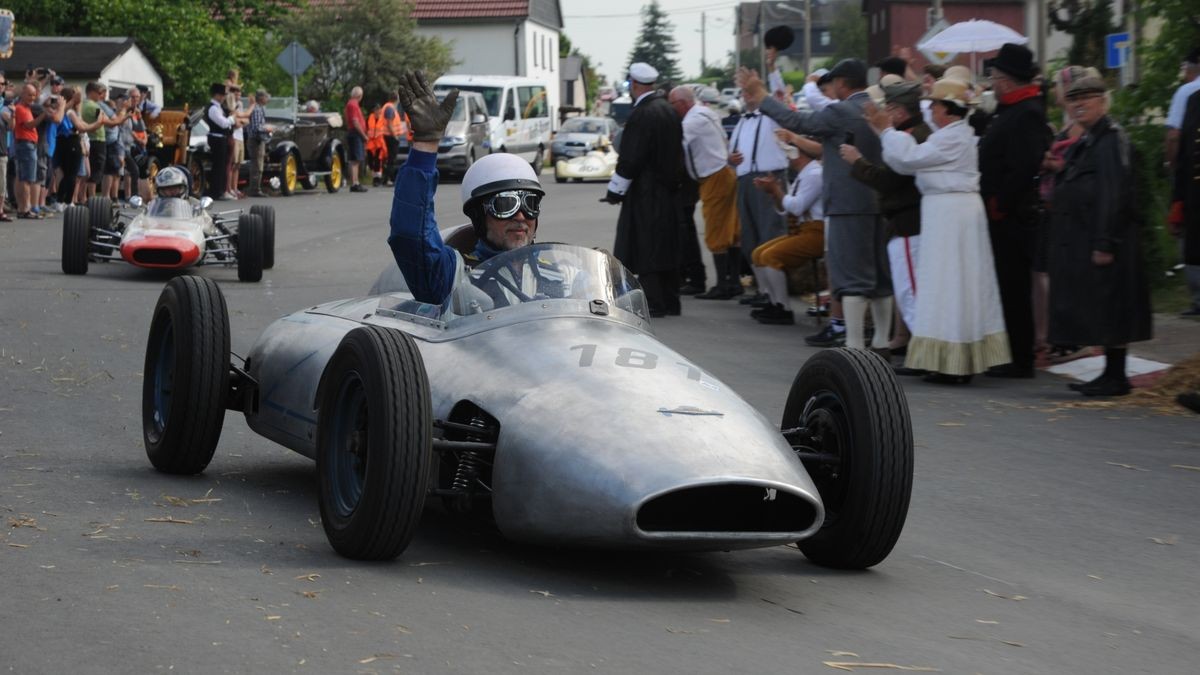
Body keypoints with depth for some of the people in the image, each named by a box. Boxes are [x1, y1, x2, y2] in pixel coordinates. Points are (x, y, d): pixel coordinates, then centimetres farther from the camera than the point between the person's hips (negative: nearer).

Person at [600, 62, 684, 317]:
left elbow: (630, 159, -18)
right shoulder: (668, 110, 10)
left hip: (645, 194, -9)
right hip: (668, 190, 9)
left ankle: (653, 303, -6)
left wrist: (615, 191, -10)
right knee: (666, 246, 13)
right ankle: (670, 302, 17)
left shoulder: (641, 115, -17)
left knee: (644, 248, -5)